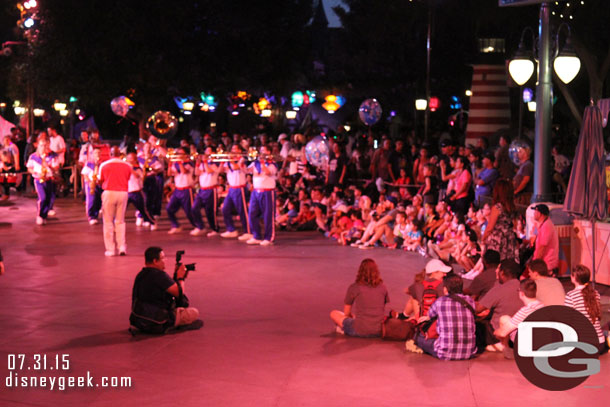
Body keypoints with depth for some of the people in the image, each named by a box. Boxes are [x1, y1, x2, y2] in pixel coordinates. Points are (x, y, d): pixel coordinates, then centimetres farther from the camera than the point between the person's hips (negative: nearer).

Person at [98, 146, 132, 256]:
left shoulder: (104, 165, -1)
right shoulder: (127, 166, 3)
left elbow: (100, 181, 6)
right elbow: (127, 179, 7)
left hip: (109, 192, -2)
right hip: (123, 193, 2)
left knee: (108, 221, 5)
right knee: (120, 221, 12)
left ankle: (110, 249, 2)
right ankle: (122, 247, 3)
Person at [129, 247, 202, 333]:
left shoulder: (141, 274, 9)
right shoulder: (159, 275, -20)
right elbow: (179, 293, -16)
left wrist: (176, 277, 10)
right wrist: (180, 277, 1)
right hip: (156, 325, -9)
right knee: (194, 312, -1)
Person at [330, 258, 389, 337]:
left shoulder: (353, 288, -7)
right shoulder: (382, 287, 2)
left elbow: (346, 313, 3)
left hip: (360, 332, -4)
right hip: (379, 332, 5)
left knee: (334, 314, 16)